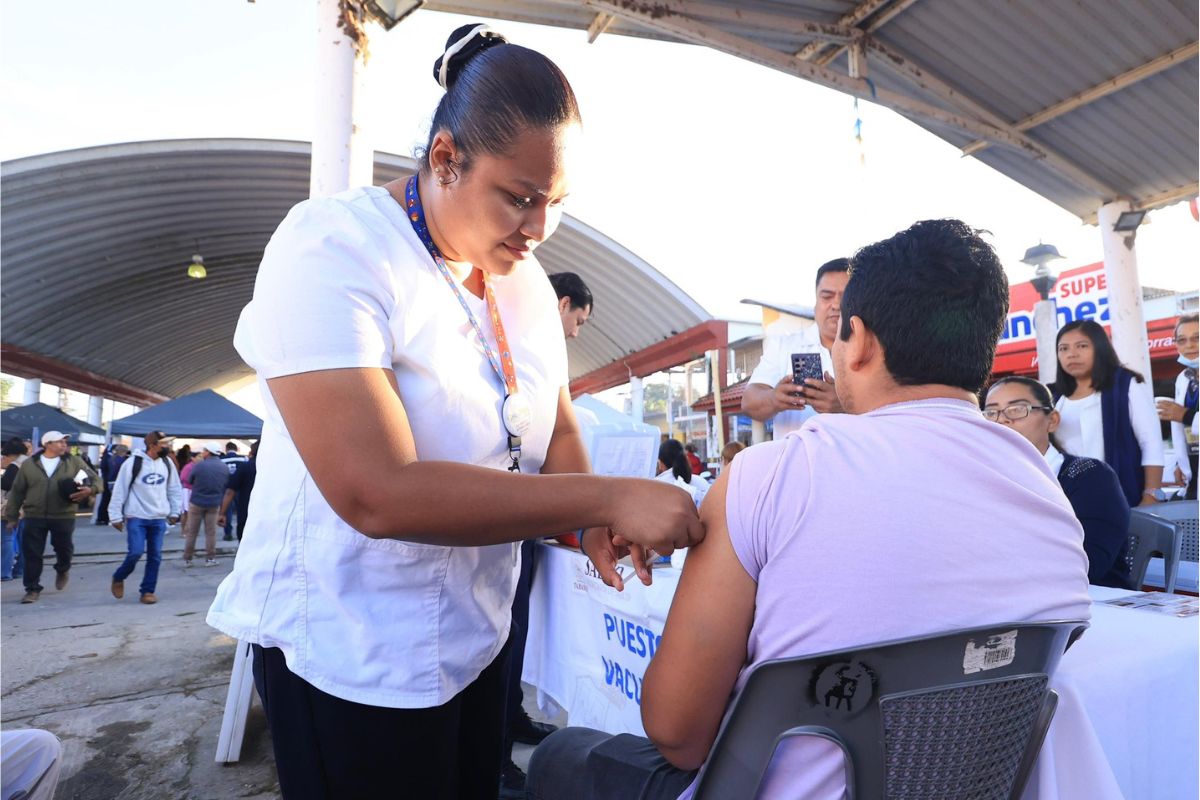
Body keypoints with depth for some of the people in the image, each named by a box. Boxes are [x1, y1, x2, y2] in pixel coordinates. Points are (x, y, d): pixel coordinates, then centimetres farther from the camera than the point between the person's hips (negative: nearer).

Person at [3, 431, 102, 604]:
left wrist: (90, 489, -22)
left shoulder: (74, 462, 2)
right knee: (32, 554, 3)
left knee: (64, 549, 8)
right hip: (34, 517, 1)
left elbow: (97, 480, 1)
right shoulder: (29, 464, 5)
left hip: (64, 517, -1)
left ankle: (62, 570, 40)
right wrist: (11, 516, 10)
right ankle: (33, 589, 16)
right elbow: (17, 492, 11)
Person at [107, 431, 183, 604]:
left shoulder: (167, 463, 5)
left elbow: (174, 489, 13)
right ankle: (118, 578, 19)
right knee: (136, 552, -10)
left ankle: (148, 590, 16)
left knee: (155, 556, 5)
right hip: (136, 517, -4)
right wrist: (116, 516, -5)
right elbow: (120, 490, -6)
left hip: (159, 519, 4)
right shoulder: (133, 463, -9)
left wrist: (175, 512, 12)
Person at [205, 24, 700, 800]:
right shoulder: (331, 248, -21)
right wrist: (607, 498, -30)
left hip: (479, 631, 6)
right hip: (351, 649, -6)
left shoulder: (526, 278, 0)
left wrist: (594, 524, -17)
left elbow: (559, 428, 4)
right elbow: (376, 494, -30)